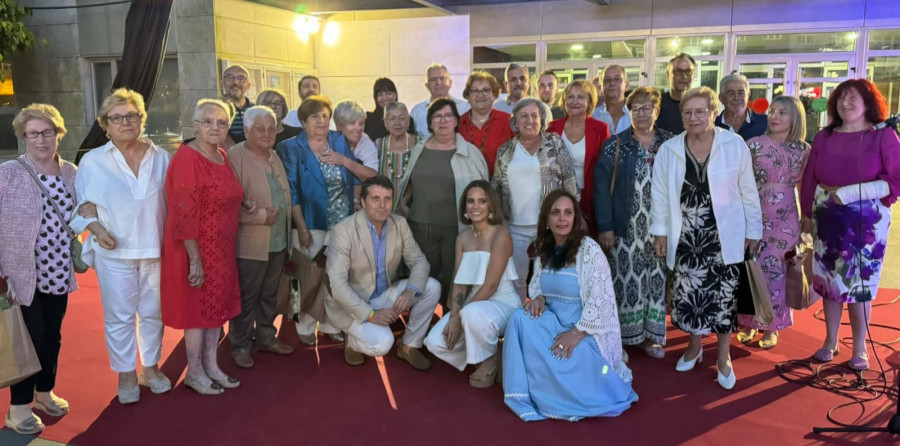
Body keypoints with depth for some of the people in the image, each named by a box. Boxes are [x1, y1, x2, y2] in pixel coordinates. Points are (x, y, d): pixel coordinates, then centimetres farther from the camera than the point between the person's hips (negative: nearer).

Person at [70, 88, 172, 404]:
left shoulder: (161, 158, 3)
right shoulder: (93, 161, -2)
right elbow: (80, 205, 4)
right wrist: (97, 230, -13)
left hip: (156, 249, 2)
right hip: (115, 252, -2)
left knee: (153, 312, 12)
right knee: (120, 315, 5)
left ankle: (150, 367, 28)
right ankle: (126, 374, 20)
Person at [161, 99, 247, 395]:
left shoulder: (222, 156, 7)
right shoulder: (187, 159, -18)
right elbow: (185, 215, -22)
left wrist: (243, 205, 4)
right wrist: (195, 259, -24)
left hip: (222, 249, 8)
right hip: (197, 250, -8)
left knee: (218, 305, 16)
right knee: (197, 309, 4)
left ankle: (211, 366, 30)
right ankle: (194, 373, 21)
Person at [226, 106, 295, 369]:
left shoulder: (274, 156, 11)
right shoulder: (235, 157, -14)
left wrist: (288, 231, 12)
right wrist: (261, 216, -19)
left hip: (278, 241, 7)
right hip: (250, 245, -7)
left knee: (269, 294, 18)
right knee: (246, 297, 5)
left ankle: (265, 337, 33)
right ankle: (240, 345, 20)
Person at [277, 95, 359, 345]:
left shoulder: (340, 142, 7)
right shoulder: (291, 149, -3)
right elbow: (291, 192, -10)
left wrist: (344, 161, -12)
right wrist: (302, 228, -16)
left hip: (344, 224, 4)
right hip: (312, 226, -3)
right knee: (311, 278, 5)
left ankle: (329, 323, 28)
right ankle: (305, 326, 22)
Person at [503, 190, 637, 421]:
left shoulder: (589, 249, -16)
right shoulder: (544, 249, 4)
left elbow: (601, 301, -19)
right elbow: (537, 285, 16)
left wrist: (576, 333, -23)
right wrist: (538, 298, -8)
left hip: (588, 332, -5)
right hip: (556, 323, 6)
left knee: (560, 366, -27)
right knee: (520, 318, -21)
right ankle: (526, 393, -9)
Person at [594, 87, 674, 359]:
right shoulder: (615, 146, 0)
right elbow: (601, 186, -4)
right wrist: (605, 227, -11)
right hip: (626, 228, -2)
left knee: (656, 279, 8)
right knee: (627, 280, 1)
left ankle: (651, 335, 21)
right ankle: (622, 338, 12)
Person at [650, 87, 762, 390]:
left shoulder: (735, 145, -6)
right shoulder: (668, 150, -1)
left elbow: (748, 192, 0)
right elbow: (660, 194, 3)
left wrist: (753, 230, 2)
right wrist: (660, 231, 2)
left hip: (723, 236, -1)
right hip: (685, 237, 2)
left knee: (723, 295, 3)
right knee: (688, 294, 7)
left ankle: (724, 356, 22)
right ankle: (694, 346, 32)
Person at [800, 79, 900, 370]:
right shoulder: (824, 137, 3)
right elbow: (809, 180, 5)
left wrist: (850, 192, -17)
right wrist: (807, 215, 4)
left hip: (866, 223, -3)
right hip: (827, 220, 3)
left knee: (860, 283, 5)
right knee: (829, 280, 10)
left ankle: (859, 349, 20)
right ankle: (830, 342, 24)